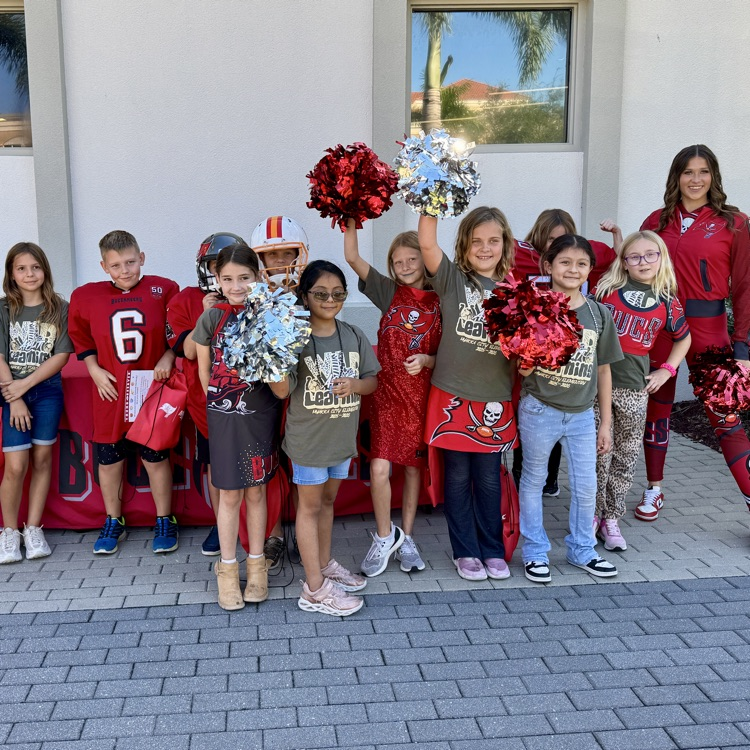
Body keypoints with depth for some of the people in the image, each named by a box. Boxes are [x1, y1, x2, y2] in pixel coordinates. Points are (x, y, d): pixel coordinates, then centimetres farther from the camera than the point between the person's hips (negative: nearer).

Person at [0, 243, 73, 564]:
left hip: (47, 391, 1)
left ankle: (33, 530, 16)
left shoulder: (60, 309, 2)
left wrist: (26, 384, -11)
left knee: (42, 459, 5)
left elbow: (61, 356, -3)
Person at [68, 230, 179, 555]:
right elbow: (80, 337, 12)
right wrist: (94, 369, 1)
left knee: (156, 457, 8)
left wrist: (168, 358, -7)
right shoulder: (85, 296, -1)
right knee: (108, 458, 11)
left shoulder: (164, 290, -5)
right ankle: (113, 522, 29)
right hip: (110, 392, 2)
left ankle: (164, 522, 24)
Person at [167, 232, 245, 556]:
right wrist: (206, 316, -22)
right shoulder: (186, 301, -2)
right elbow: (189, 350, -10)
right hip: (207, 398, 1)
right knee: (215, 464, 12)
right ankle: (220, 524, 29)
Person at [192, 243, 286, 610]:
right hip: (224, 415, -1)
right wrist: (221, 401, 5)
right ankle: (227, 567, 21)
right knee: (230, 494, 6)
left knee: (256, 491, 11)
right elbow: (204, 373, 4)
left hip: (261, 412, 1)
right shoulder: (211, 318, -4)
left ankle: (256, 564, 25)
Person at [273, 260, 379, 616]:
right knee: (310, 505, 6)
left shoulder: (354, 336, 0)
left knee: (328, 499, 20)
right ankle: (315, 588, 12)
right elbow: (282, 391, -17)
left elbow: (372, 380, 7)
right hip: (308, 437, -5)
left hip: (342, 435, 5)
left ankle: (325, 564, 37)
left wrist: (355, 384, -15)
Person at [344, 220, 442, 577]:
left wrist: (426, 360, -16)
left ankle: (406, 538, 27)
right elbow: (353, 257, -9)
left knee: (414, 466, 10)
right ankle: (385, 536, 12)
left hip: (422, 395, 1)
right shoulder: (388, 291, 2)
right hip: (387, 391, -1)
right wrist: (351, 219, -17)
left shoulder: (438, 302, 3)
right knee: (379, 467, -11)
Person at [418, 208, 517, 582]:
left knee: (489, 478, 12)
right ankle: (465, 551, 23)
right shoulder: (452, 279, -2)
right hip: (453, 396, -2)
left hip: (494, 399, 2)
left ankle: (493, 550, 27)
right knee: (458, 476, 8)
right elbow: (427, 243, -18)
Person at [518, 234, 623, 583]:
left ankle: (582, 550, 31)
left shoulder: (599, 314, 1)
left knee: (586, 487, 10)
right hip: (539, 410, -3)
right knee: (533, 481, 10)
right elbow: (523, 370, -7)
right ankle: (535, 552, 26)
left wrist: (605, 423, 8)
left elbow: (603, 370, 7)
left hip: (582, 414, 3)